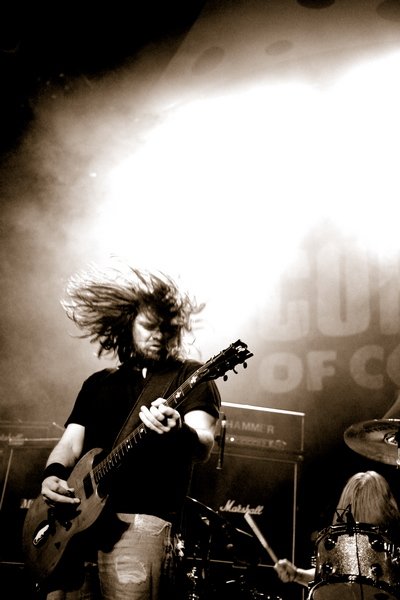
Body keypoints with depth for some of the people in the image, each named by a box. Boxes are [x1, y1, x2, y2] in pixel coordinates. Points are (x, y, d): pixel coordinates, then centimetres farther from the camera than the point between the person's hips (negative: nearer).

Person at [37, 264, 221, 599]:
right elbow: (70, 444, 15)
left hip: (141, 520, -4)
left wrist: (179, 432, -34)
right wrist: (53, 475, -7)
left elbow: (203, 447, -11)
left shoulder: (191, 375, 3)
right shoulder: (97, 383, 20)